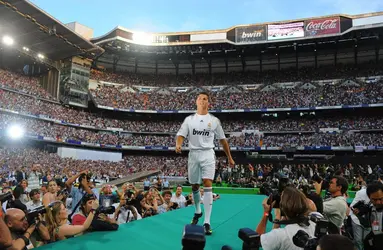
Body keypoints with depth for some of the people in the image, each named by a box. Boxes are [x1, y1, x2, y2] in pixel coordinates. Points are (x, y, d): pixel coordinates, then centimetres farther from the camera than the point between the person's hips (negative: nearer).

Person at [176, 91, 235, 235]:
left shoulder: (214, 120, 4)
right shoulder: (189, 119, 7)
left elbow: (222, 139, 11)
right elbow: (181, 134, -2)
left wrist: (229, 157, 13)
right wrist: (178, 145, -26)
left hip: (207, 154, -2)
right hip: (193, 154, 2)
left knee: (207, 185, -14)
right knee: (194, 186, 12)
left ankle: (207, 222, -11)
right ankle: (198, 212, 38)